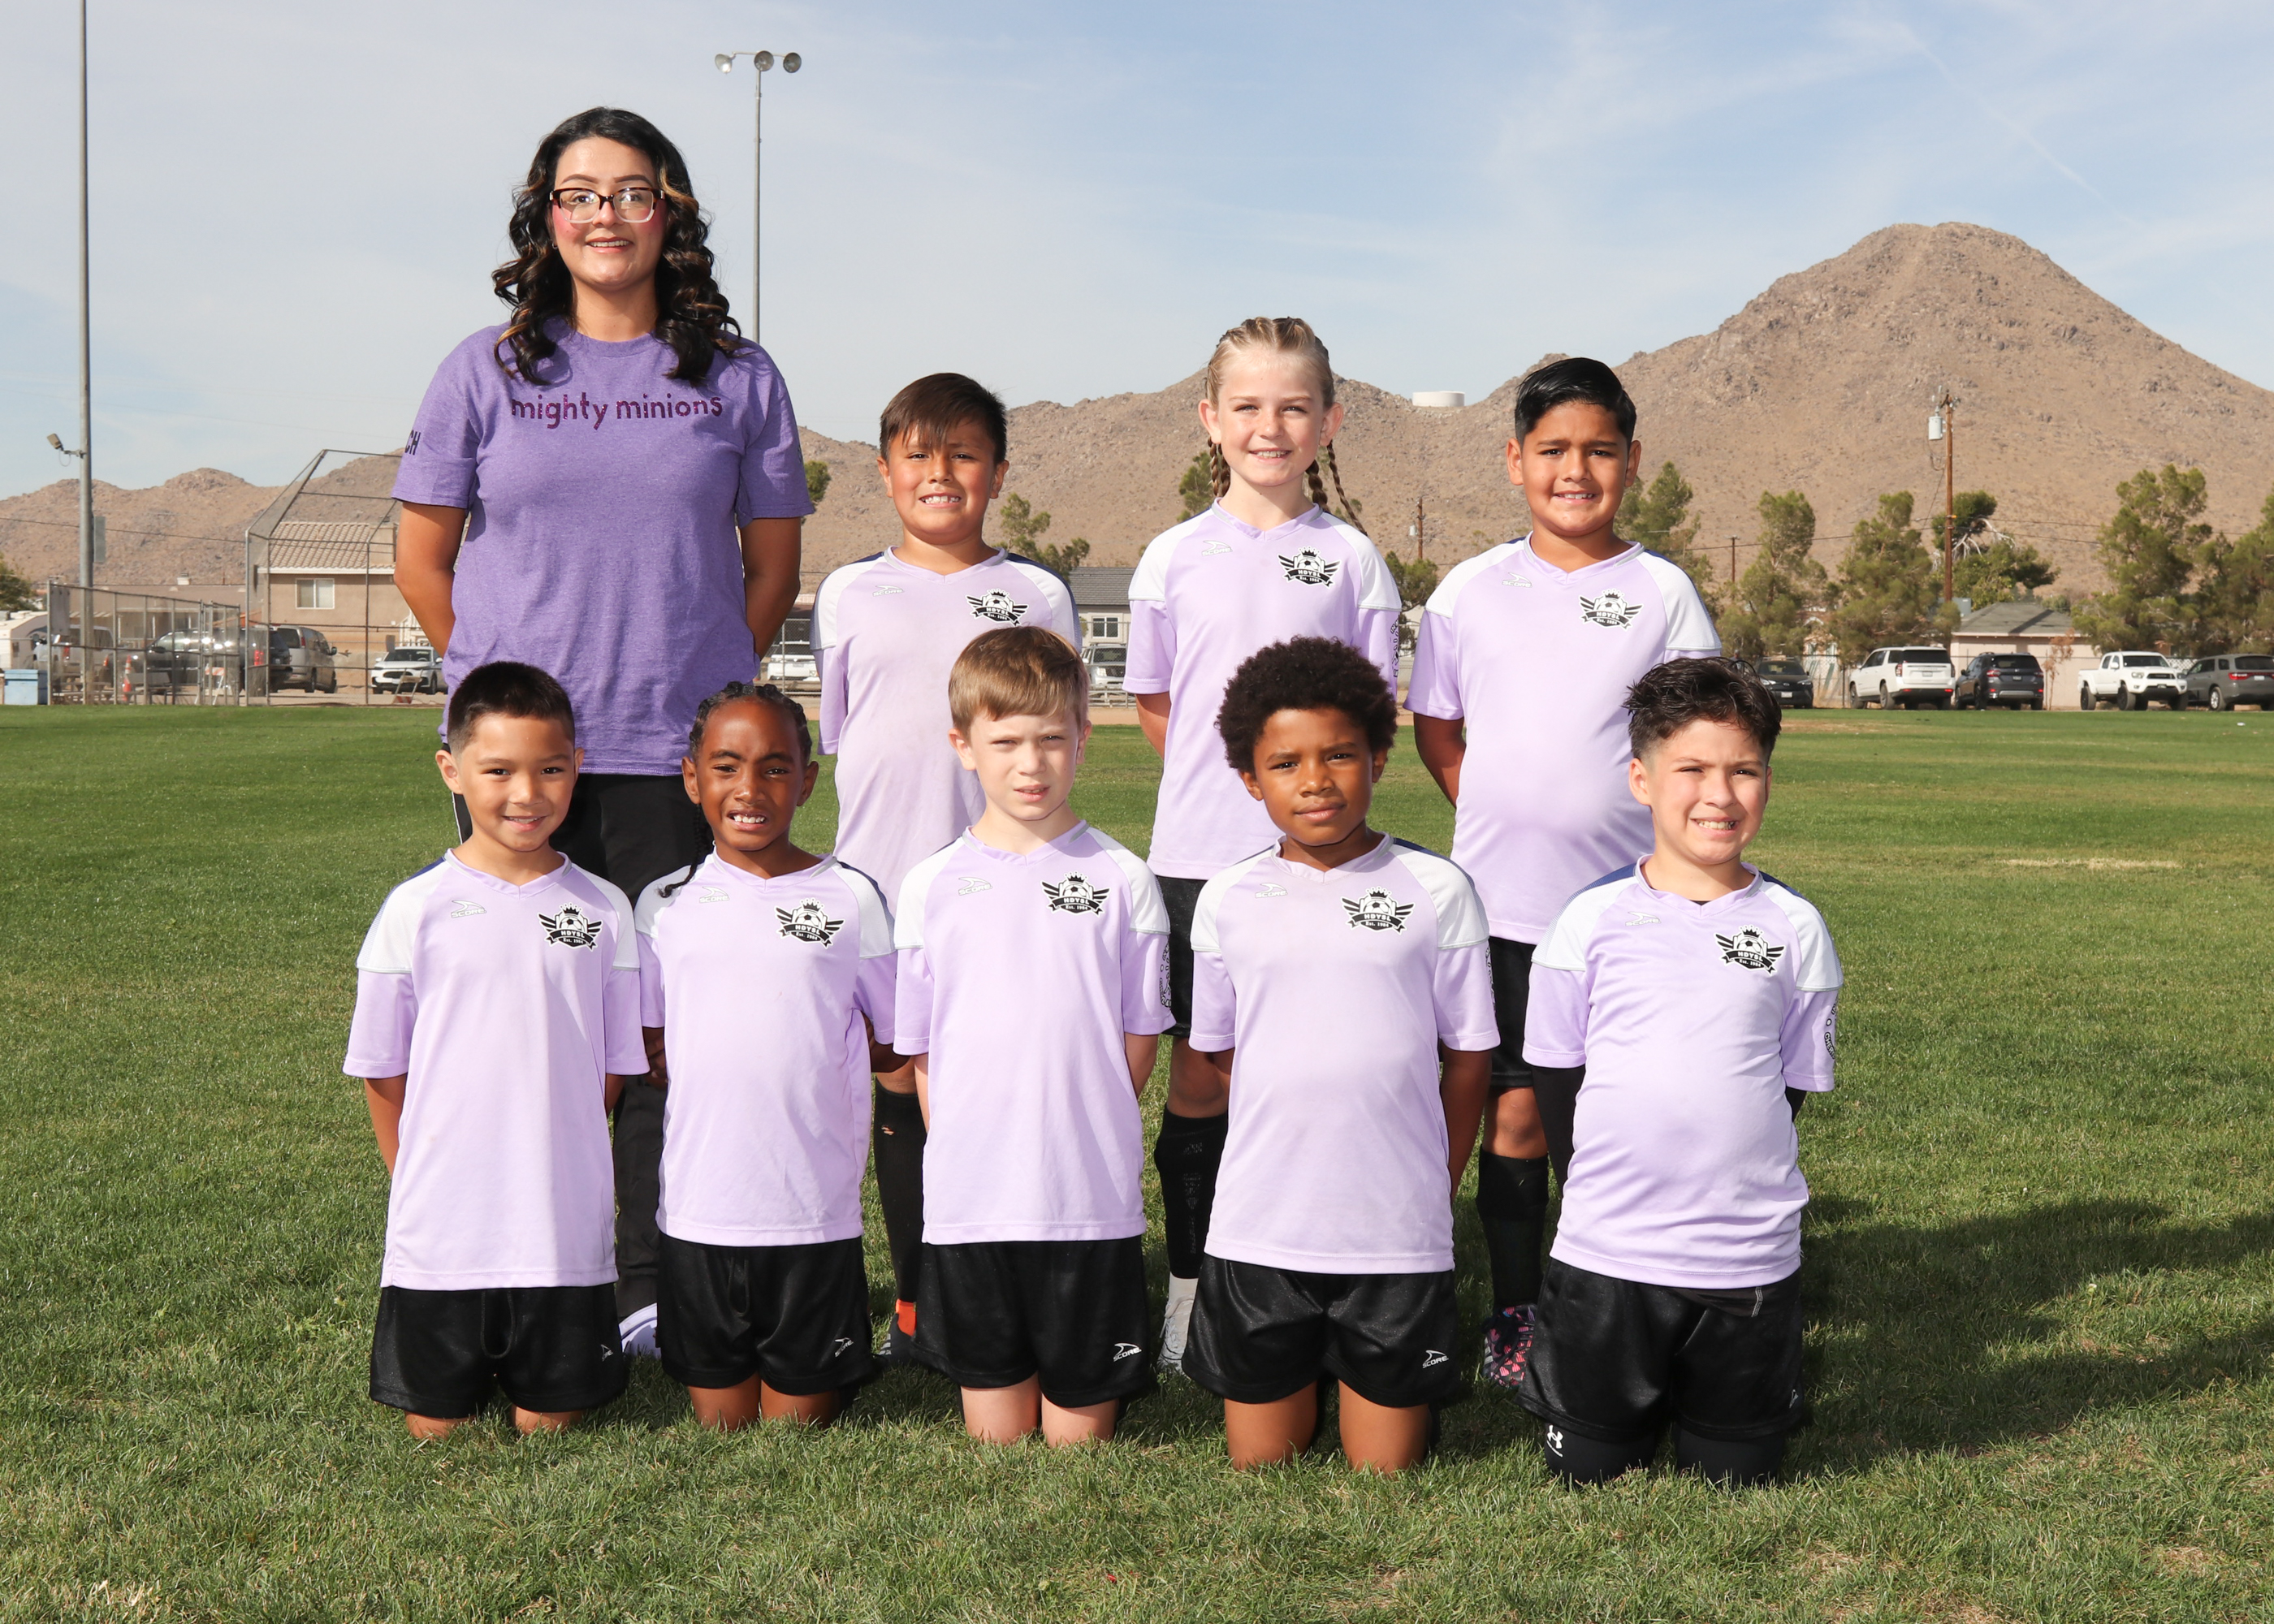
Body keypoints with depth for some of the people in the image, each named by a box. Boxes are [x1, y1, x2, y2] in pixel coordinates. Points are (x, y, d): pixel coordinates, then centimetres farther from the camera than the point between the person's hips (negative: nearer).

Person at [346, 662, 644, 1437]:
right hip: (439, 1237, -1)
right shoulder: (417, 909, -5)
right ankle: (462, 1367, 36)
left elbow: (613, 1068, 8)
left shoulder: (603, 910, -1)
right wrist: (420, 1184, 6)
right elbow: (381, 1070, 4)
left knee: (548, 1426, 8)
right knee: (436, 1428, 8)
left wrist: (547, 1165, 7)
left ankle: (542, 1371, 37)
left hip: (566, 1236, 1)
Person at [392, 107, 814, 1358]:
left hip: (679, 756, 0)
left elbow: (771, 567, 13)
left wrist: (699, 685, 7)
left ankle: (659, 1290, 12)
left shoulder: (737, 378, 7)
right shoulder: (487, 371, 6)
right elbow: (422, 560, 11)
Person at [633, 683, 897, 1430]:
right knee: (719, 1434, 13)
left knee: (801, 1426, 7)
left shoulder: (851, 898, -2)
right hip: (698, 1217, 2)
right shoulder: (664, 906, 3)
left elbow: (899, 1040, 5)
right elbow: (649, 1053, 10)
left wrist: (804, 1080, -2)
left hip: (817, 1219, -1)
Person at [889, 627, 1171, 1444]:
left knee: (1082, 1414, 8)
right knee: (994, 1424, 11)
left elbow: (1139, 1041, 6)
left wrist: (1085, 1132, 0)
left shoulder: (1122, 879, 0)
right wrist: (963, 1146, 1)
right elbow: (920, 1050, 7)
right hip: (968, 1198, 1)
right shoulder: (931, 886, 2)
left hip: (1092, 1200, -1)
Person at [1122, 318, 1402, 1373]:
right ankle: (1189, 1288, 19)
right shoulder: (1175, 557, 5)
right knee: (1199, 1077, 6)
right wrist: (1223, 781, 8)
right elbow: (1153, 706, 12)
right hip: (1197, 852, 1)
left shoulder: (1351, 559, 3)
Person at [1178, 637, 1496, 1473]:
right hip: (1258, 1225, 1)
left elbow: (1468, 1054, 4)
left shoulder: (1436, 891, -4)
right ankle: (1296, 1375, 38)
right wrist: (1286, 1145, 9)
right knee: (1261, 1465, 12)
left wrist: (1435, 1184, 7)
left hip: (1397, 1234, -1)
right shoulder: (1228, 900, -1)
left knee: (1384, 1473, 9)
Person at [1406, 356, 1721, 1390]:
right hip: (1499, 904, 1)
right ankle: (1513, 1313, 20)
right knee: (1515, 1111, 7)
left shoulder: (1662, 592, 3)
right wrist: (1508, 819, 4)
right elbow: (1435, 731, 13)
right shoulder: (1471, 590, 5)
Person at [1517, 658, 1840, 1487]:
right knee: (1590, 1471, 8)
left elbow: (1794, 1086, 7)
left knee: (1735, 1476, 11)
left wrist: (1733, 1190, 3)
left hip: (1750, 1258, 1)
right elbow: (1553, 1079, 4)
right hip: (1604, 1252, -1)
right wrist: (1618, 1186, 2)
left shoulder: (1794, 929, 1)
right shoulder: (1591, 921, -3)